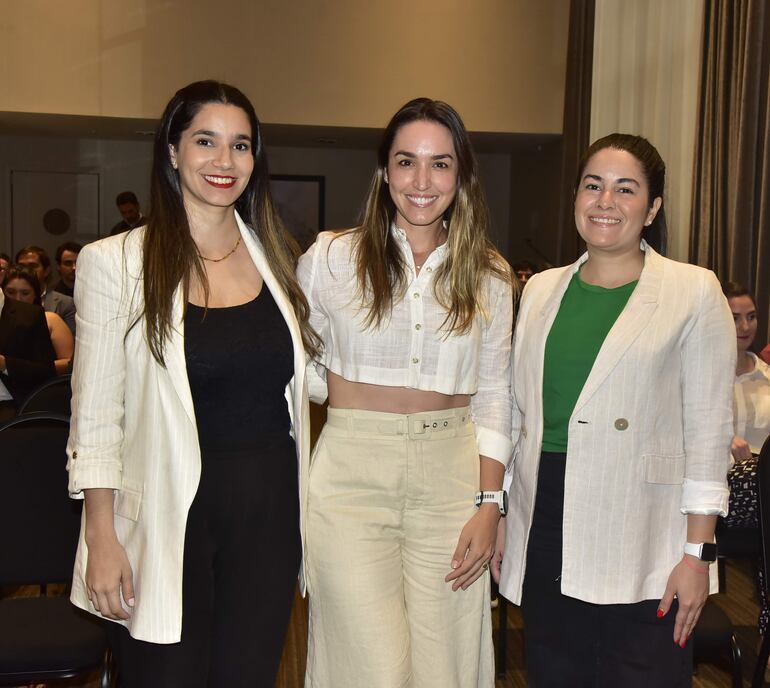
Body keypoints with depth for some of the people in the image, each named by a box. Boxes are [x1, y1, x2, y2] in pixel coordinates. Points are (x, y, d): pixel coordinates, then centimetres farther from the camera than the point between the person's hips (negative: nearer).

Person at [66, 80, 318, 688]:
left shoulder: (276, 256, 7)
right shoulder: (116, 262, -6)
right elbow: (95, 416, -5)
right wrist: (102, 538, -9)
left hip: (268, 510, 4)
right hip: (167, 519, -3)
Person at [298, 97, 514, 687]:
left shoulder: (489, 276, 7)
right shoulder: (331, 258, 1)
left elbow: (492, 396, 8)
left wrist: (490, 505, 2)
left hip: (451, 481, 2)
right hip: (351, 479, -2)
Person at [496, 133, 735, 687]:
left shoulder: (694, 292, -3)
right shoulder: (541, 290, 9)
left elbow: (709, 430, -5)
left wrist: (698, 552, -9)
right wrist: (496, 517, 12)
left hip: (639, 545, -4)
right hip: (544, 531, 4)